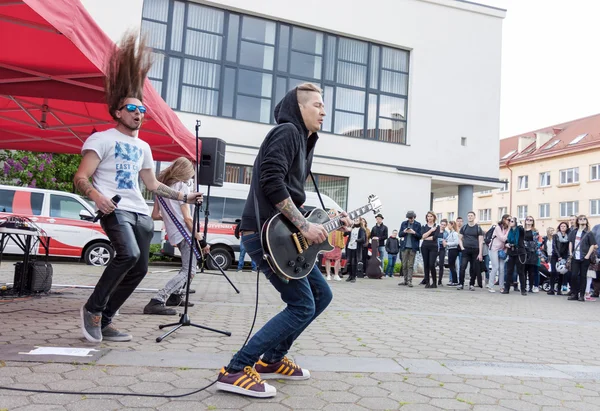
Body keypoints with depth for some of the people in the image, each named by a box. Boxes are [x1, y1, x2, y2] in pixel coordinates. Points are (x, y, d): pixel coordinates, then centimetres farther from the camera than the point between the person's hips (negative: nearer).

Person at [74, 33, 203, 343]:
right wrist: (95, 194, -30)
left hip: (141, 213, 7)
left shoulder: (143, 148, 21)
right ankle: (92, 309, -10)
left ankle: (104, 322, 14)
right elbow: (80, 178, -9)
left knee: (139, 269, 2)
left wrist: (184, 197, 18)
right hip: (115, 210, -7)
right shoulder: (102, 139, 0)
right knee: (129, 254, -30)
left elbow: (153, 185, 26)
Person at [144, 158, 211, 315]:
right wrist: (201, 240, -11)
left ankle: (175, 296, 26)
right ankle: (157, 301, -20)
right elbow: (187, 218, -12)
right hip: (185, 233, -8)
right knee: (189, 271, -9)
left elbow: (155, 215, 16)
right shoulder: (182, 186, -6)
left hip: (173, 234, 8)